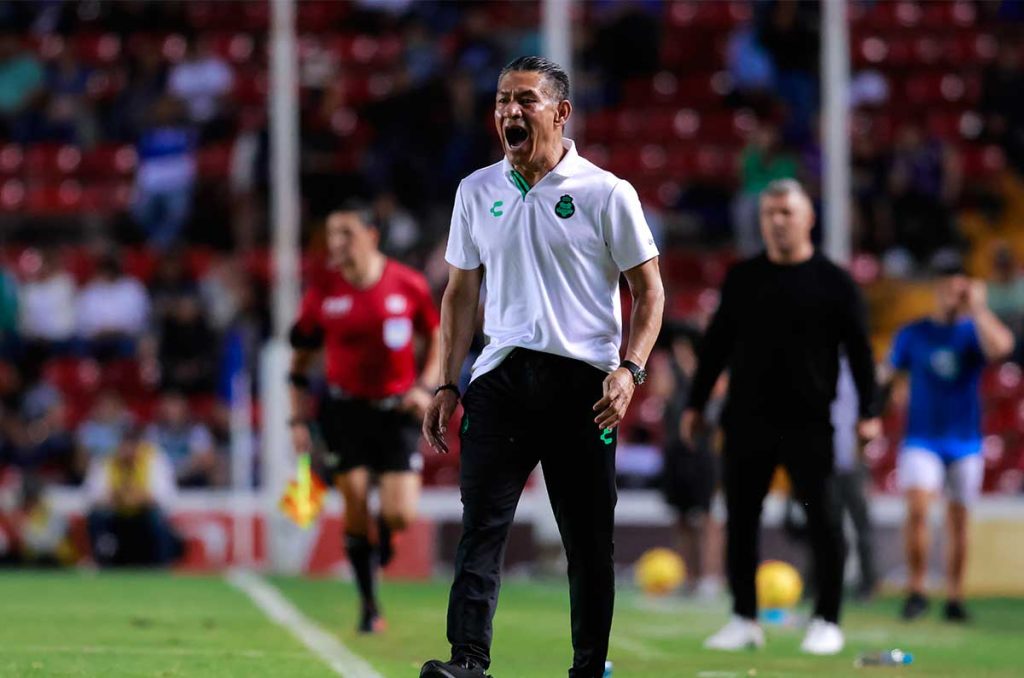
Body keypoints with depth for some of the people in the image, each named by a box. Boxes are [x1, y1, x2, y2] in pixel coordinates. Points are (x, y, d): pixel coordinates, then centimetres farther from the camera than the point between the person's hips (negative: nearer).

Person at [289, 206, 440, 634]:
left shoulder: (409, 285, -5)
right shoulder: (323, 293, -3)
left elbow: (437, 338, 10)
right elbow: (301, 357, 7)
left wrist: (425, 386, -4)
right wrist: (299, 419, 1)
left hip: (397, 410, 0)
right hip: (345, 409, 0)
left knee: (400, 515, -10)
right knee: (355, 512, -3)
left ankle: (381, 535, 27)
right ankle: (369, 605, 13)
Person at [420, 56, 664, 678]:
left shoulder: (607, 193, -1)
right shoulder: (477, 192, 11)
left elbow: (649, 289, 2)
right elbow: (461, 292, 18)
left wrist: (630, 370, -12)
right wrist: (448, 385, 11)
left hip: (582, 381, -3)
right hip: (500, 376, 3)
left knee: (589, 542, 2)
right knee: (481, 524, -11)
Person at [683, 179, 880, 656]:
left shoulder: (833, 282, 0)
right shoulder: (742, 278, 9)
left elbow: (858, 348, 0)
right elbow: (717, 342, 14)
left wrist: (867, 411, -8)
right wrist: (696, 402, 12)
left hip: (808, 424, -3)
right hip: (746, 420, 3)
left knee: (823, 519, -3)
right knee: (740, 520, 4)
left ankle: (826, 621, 7)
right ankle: (744, 620, 13)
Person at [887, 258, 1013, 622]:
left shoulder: (974, 331, 1)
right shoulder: (912, 334, 4)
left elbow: (1000, 347, -21)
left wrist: (978, 308, -23)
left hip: (965, 442, 1)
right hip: (921, 439, -1)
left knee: (958, 520, 5)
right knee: (917, 508, -19)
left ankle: (954, 596, 15)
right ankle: (916, 589, -11)